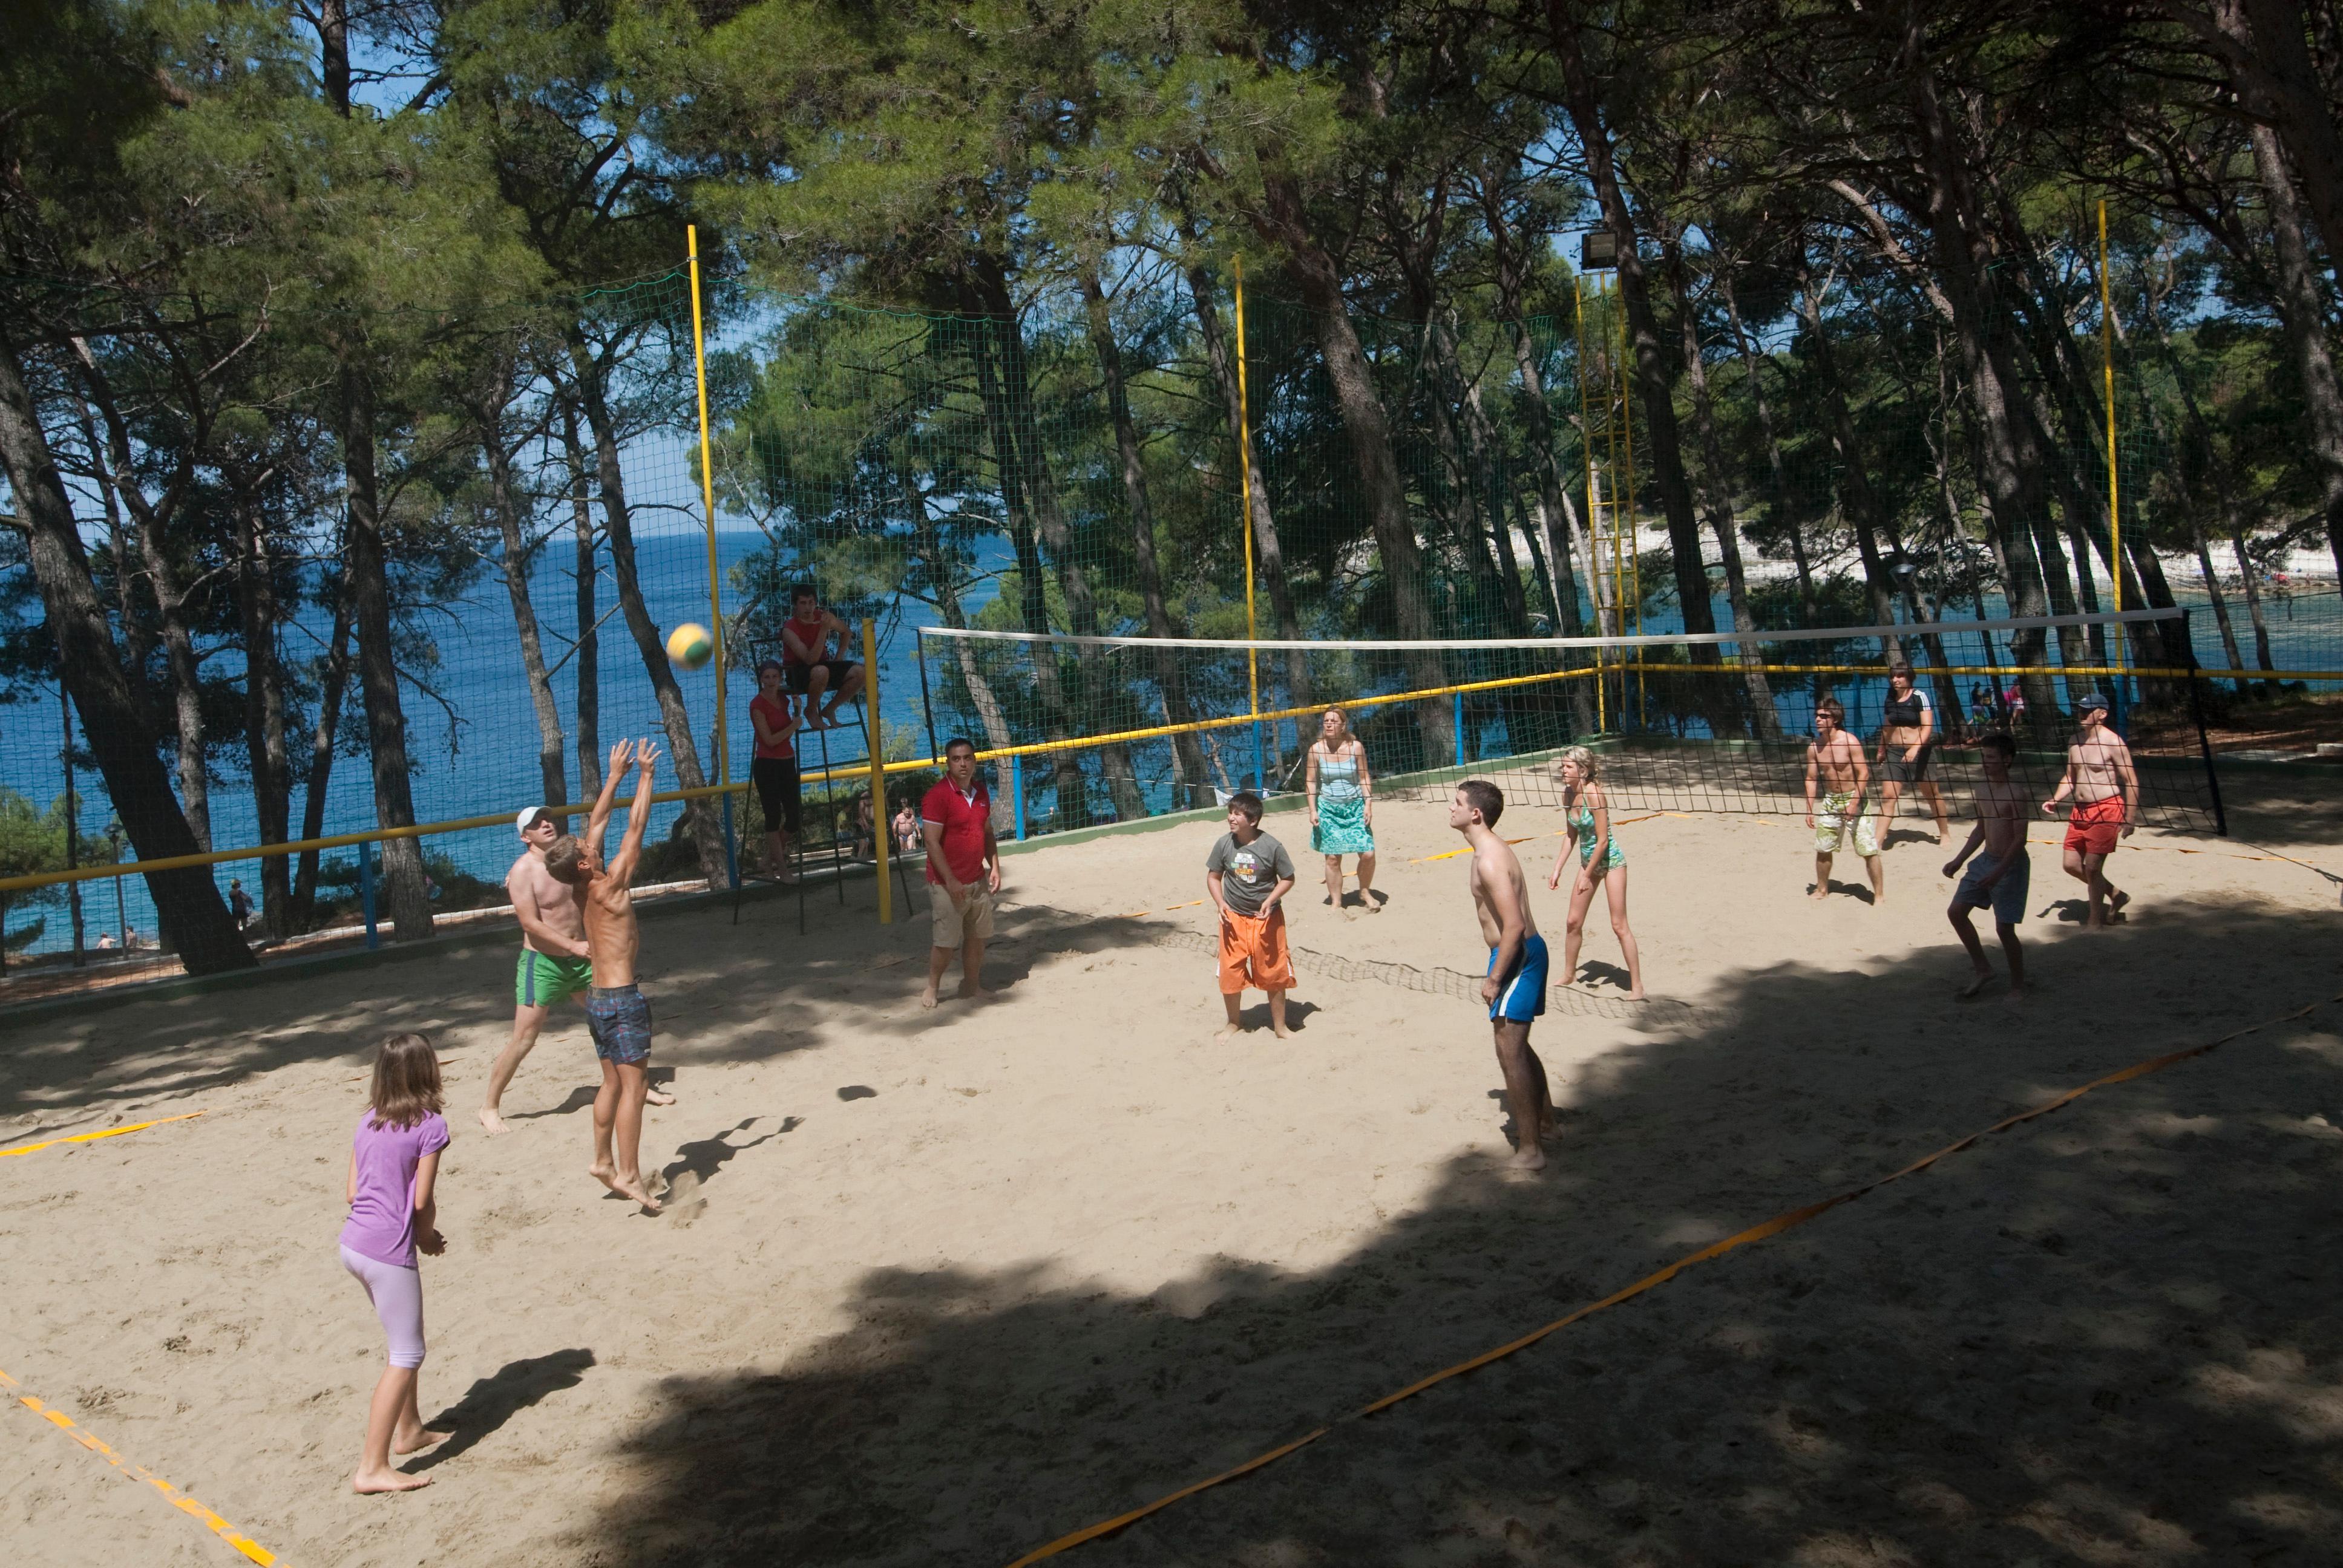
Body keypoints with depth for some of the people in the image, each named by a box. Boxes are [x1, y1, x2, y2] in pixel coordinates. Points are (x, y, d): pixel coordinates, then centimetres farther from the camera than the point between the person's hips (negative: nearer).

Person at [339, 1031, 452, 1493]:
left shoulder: (369, 1122, 11)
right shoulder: (430, 1126, -9)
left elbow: (351, 1192, 12)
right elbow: (423, 1200, -11)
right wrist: (429, 1238, 9)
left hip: (353, 1243, 8)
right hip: (389, 1251, -8)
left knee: (405, 1340, 25)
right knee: (407, 1356, 0)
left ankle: (409, 1429, 38)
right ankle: (372, 1467, -3)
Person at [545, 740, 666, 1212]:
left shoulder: (583, 890, 4)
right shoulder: (609, 887, -15)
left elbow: (598, 822, 13)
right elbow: (635, 828, -14)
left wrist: (615, 776, 19)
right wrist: (645, 775, -7)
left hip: (598, 997, 9)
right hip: (622, 998, -9)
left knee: (613, 1082, 17)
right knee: (634, 1085, -7)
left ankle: (604, 1161, 22)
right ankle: (629, 1174, -9)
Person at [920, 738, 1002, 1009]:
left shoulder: (982, 792, 8)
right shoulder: (938, 795, -15)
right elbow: (932, 842, -18)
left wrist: (994, 867, 9)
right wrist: (950, 881, -21)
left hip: (978, 881, 7)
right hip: (948, 884, -7)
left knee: (977, 936, 13)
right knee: (946, 941, -2)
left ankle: (972, 986, 27)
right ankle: (931, 989, 15)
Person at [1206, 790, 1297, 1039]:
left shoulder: (1272, 847, -14)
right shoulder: (1224, 844, -7)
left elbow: (1288, 879, -4)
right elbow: (1213, 876, 5)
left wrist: (1269, 901, -18)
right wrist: (1221, 903, -11)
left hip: (1267, 918, -2)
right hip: (1233, 918, 2)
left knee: (1274, 973, 7)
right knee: (1230, 972, 6)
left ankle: (1279, 1027, 23)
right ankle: (1234, 1023, 28)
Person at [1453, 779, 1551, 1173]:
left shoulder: (1489, 861, -22)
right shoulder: (1493, 848, 11)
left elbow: (1514, 926, -26)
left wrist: (1494, 980, -22)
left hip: (1516, 955, -11)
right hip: (1525, 950, 11)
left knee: (1510, 1051, -5)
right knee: (1516, 1045, 23)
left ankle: (1530, 1149, 1)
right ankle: (1543, 1121, 38)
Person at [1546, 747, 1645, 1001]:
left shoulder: (1593, 794, -25)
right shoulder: (1568, 794, -2)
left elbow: (1603, 840, -23)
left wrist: (1587, 875, -18)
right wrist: (1557, 870, 6)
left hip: (1610, 860, -8)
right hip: (1588, 861, 8)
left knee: (1619, 926, -5)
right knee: (1573, 923, 12)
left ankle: (1637, 986, 3)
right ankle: (1569, 976, 30)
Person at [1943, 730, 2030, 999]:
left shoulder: (2015, 794, -18)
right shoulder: (1982, 790, 7)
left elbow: (2020, 839, -19)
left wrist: (1999, 873, -25)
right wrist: (1958, 861, 13)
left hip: (2010, 866, -8)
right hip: (1985, 860, 8)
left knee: (2004, 928, -4)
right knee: (1956, 911, 5)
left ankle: (2018, 986, 14)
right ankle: (1983, 970, 17)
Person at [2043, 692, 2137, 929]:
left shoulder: (2113, 742, -13)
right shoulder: (2076, 741, 10)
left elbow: (2131, 781, -12)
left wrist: (2130, 819, -16)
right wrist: (2055, 800, 4)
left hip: (2106, 810, -8)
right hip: (2080, 811, 8)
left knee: (2092, 867, -5)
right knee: (2071, 865, 10)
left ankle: (2095, 921, 11)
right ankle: (2116, 895, 30)